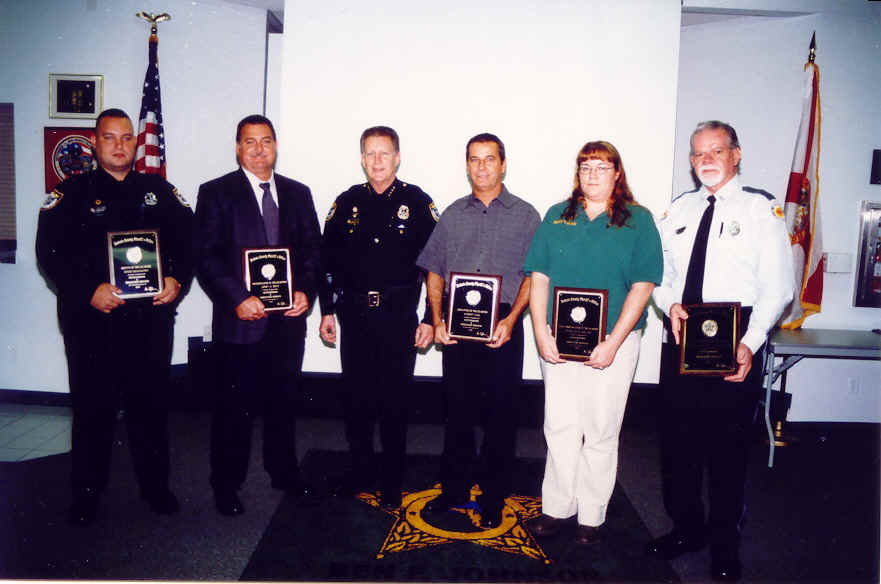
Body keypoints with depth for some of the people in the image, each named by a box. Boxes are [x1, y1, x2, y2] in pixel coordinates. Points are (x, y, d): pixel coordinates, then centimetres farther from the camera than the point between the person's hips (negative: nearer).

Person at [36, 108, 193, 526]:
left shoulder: (160, 191, 11)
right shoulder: (71, 194, 4)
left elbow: (188, 239, 9)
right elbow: (50, 253, -4)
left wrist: (177, 279, -8)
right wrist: (88, 291, -16)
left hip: (151, 317, 2)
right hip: (92, 320, -2)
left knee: (152, 404, 9)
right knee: (93, 407, 7)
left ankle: (155, 485, 26)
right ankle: (86, 493, 25)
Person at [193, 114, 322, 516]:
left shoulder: (298, 193, 11)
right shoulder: (216, 193, 0)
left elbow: (313, 249, 10)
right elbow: (206, 257, -7)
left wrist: (306, 291, -6)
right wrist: (238, 299, -16)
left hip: (289, 317, 4)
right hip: (240, 319, -3)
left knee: (283, 400, 15)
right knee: (234, 404, 6)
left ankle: (284, 472, 33)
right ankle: (226, 484, 22)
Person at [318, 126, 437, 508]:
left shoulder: (417, 203, 0)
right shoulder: (347, 203, 8)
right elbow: (328, 259, 11)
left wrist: (430, 319, -5)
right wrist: (327, 310, 6)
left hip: (399, 318, -2)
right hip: (354, 315, 3)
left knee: (394, 402, 6)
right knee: (354, 397, 10)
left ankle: (391, 480, 23)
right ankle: (361, 468, 30)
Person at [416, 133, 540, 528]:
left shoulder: (525, 215, 4)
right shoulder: (453, 214, 12)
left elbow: (533, 276, 0)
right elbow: (434, 270, 11)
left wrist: (509, 321, -12)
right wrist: (437, 320, -1)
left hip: (502, 327, -2)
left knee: (500, 413, 4)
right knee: (457, 409, 10)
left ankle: (493, 498, 18)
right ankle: (455, 489, 25)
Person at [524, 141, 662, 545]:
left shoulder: (638, 220, 2)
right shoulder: (557, 217, 9)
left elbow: (642, 286, -5)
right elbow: (539, 278, 6)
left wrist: (613, 343, -13)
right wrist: (541, 334, -5)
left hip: (611, 343, -2)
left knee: (601, 433, 6)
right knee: (560, 427, 8)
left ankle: (592, 516, 21)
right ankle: (557, 507, 22)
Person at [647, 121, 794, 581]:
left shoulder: (760, 208, -2)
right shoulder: (679, 209, 13)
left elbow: (776, 286, -8)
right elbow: (659, 272, 14)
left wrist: (749, 344, -19)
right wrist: (670, 304, -8)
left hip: (736, 343, -4)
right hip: (681, 337, 5)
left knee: (728, 441, 5)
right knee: (678, 437, 11)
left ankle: (725, 543, 24)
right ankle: (686, 527, 31)